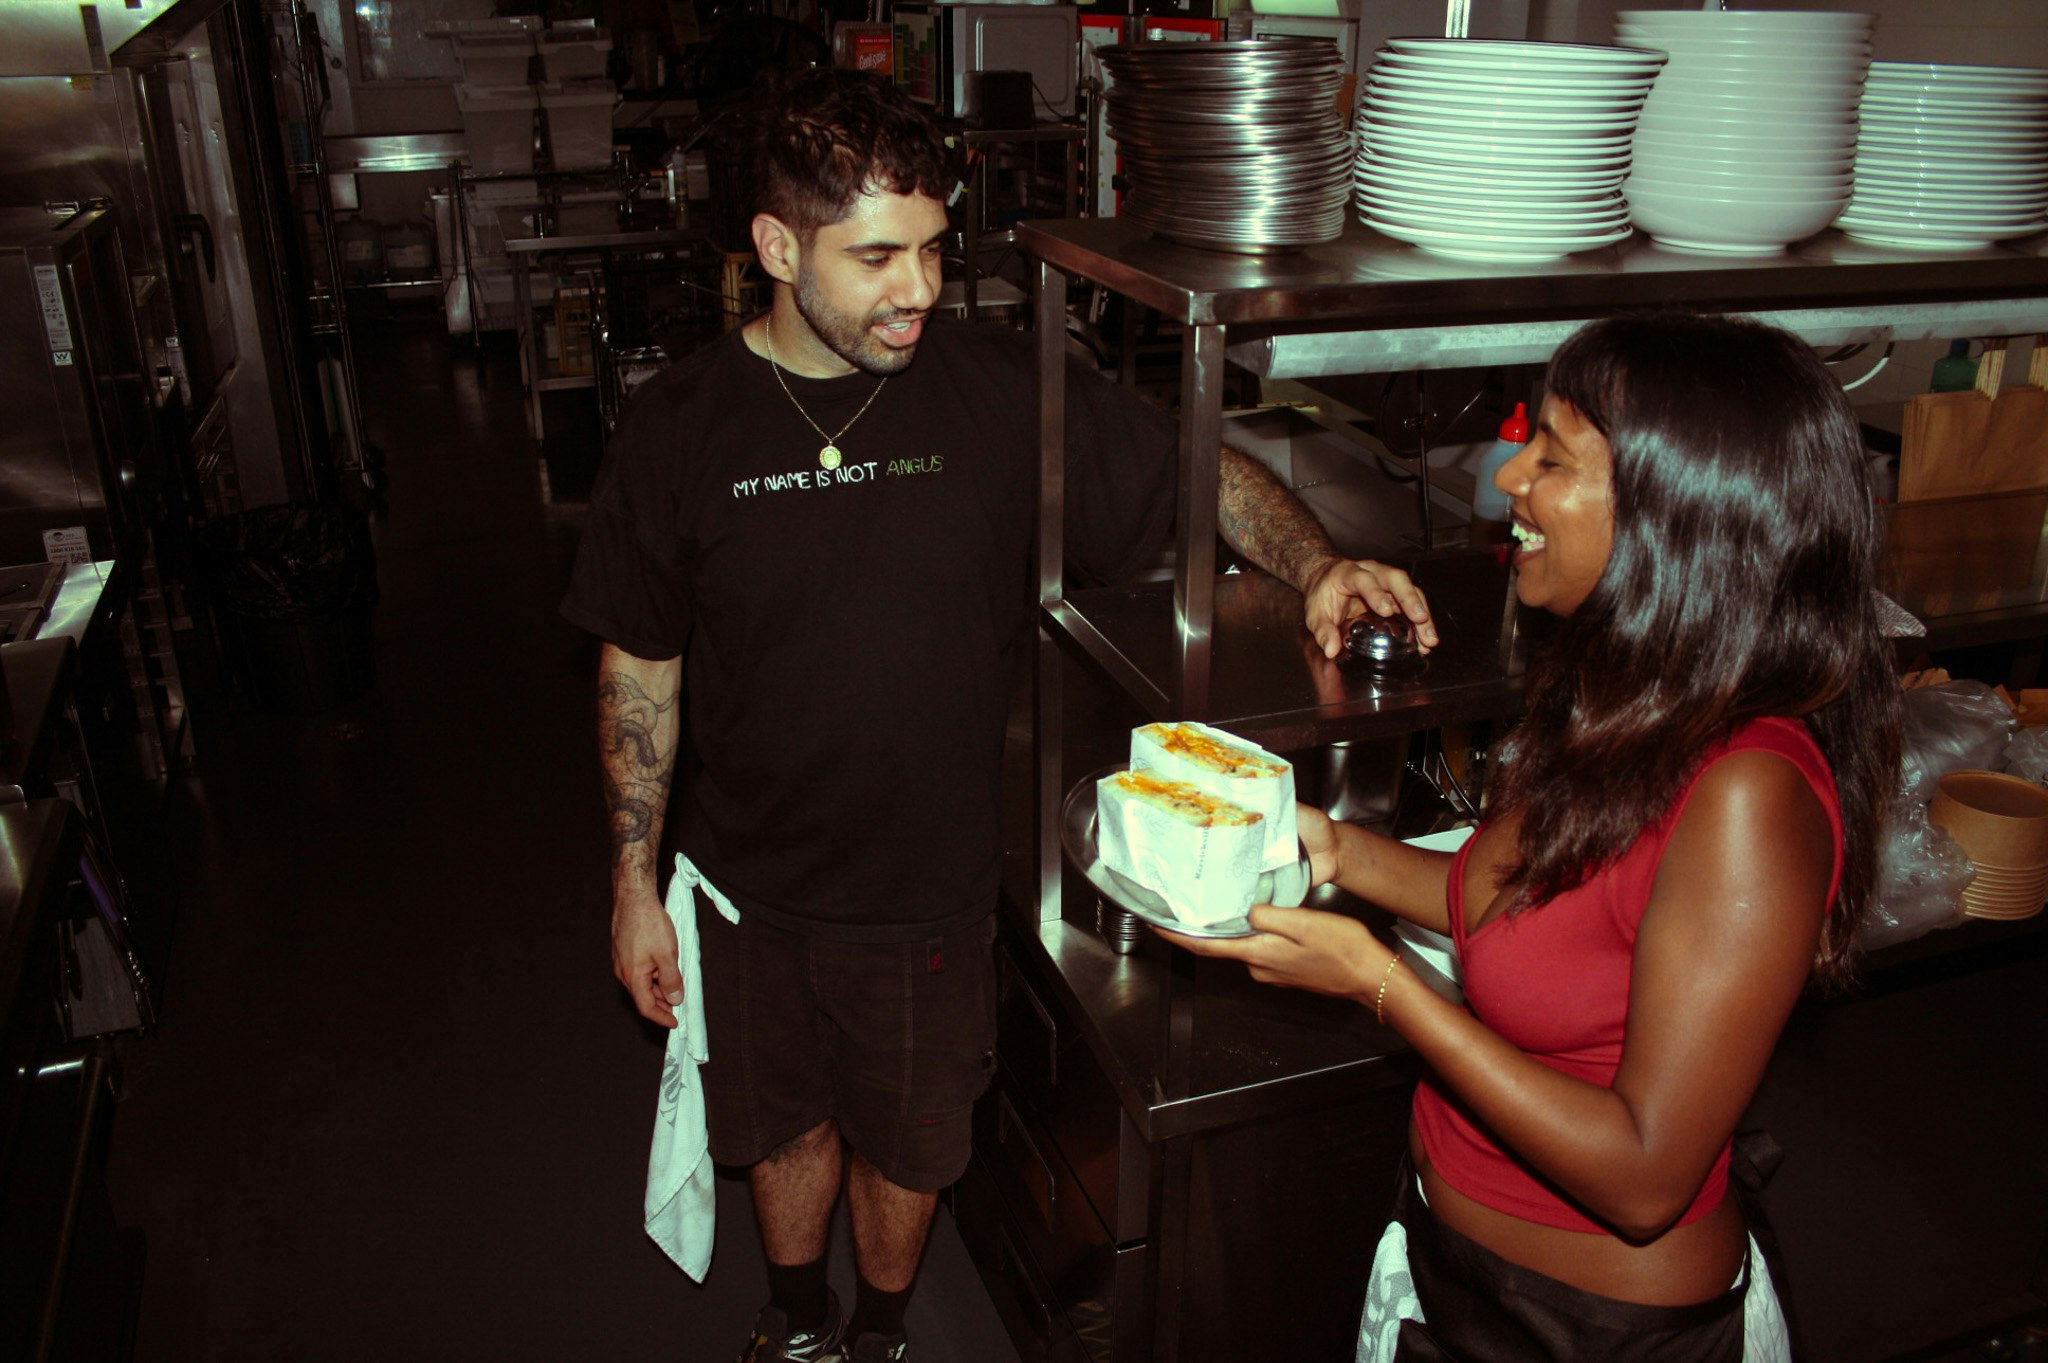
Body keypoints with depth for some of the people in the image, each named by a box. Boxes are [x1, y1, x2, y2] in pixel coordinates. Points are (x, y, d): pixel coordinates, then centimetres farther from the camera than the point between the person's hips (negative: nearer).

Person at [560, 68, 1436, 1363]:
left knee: (909, 1142, 21)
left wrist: (1317, 565, -26)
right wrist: (637, 882, -1)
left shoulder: (1004, 390, -14)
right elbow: (640, 674, -4)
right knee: (786, 1117, 25)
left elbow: (1204, 471, -6)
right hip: (749, 882, 1)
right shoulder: (680, 428, -12)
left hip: (931, 888, 0)